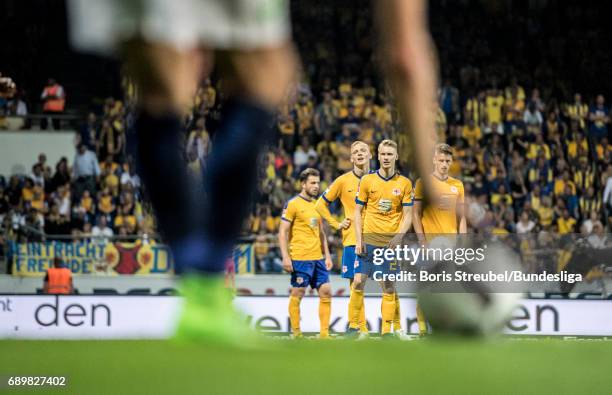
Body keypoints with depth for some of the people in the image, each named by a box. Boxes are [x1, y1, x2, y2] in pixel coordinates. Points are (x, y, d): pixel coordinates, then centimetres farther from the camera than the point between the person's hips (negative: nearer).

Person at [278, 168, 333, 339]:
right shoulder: (293, 204, -5)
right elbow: (282, 232, -8)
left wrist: (327, 256, 16)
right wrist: (285, 257, -15)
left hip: (318, 258, 7)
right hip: (300, 259, -7)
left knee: (326, 292, 1)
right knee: (297, 294, -1)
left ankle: (324, 333, 5)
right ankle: (296, 332, 7)